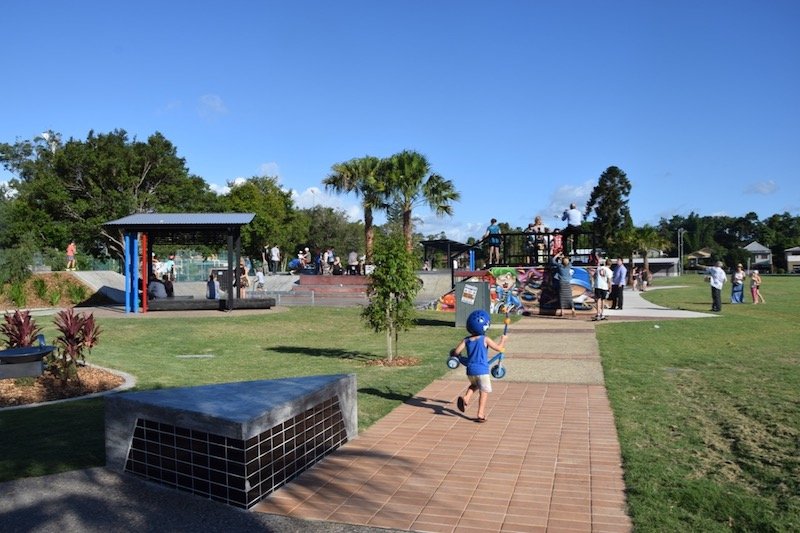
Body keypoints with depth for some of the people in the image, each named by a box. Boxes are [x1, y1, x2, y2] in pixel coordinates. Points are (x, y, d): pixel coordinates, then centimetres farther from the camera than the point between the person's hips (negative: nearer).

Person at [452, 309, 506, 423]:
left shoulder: (466, 340, 1)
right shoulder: (485, 339, -9)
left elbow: (456, 352, -3)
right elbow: (499, 348, -6)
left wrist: (454, 353, 21)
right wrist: (503, 339, 12)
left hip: (470, 370, 4)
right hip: (482, 370, -4)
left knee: (474, 385, 30)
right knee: (484, 392, 7)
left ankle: (466, 398, 5)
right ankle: (481, 414, 4)